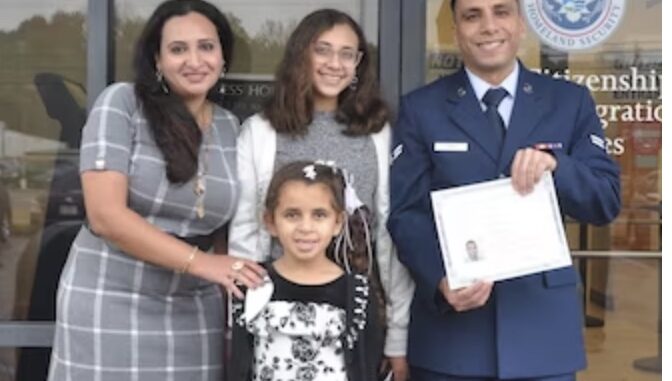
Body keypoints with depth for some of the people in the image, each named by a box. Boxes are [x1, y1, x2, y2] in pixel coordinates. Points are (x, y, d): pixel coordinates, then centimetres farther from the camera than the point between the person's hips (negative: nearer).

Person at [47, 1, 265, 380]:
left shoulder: (230, 127, 5)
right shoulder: (121, 102, -8)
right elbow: (105, 215, -17)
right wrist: (199, 261, -20)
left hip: (195, 311, 4)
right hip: (110, 302, -4)